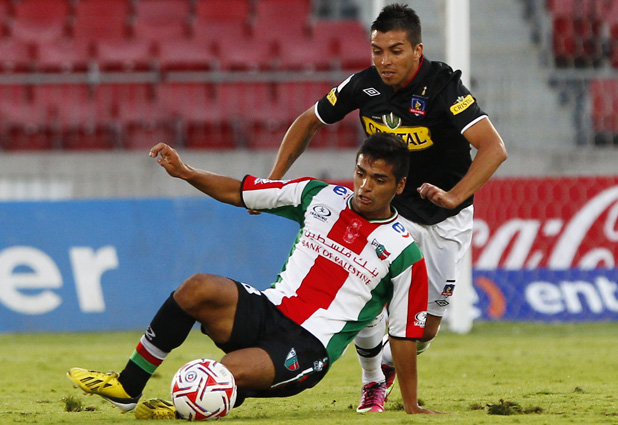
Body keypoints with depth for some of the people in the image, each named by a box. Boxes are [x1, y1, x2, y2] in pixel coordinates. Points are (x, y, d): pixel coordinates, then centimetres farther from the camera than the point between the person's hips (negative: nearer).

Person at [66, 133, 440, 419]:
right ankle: (127, 388, -14)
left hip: (308, 349, -4)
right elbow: (239, 192, 13)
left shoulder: (404, 252, -2)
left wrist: (412, 408, 3)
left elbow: (404, 334, 2)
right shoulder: (321, 196, 8)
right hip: (268, 311, 5)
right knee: (200, 288, -27)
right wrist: (186, 173, -3)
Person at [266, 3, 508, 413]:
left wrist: (453, 197, -50)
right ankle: (372, 383, 14)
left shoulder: (442, 86, -27)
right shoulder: (364, 85, -13)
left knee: (425, 328, -1)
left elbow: (494, 148, -37)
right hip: (390, 211, 2)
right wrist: (273, 180, -3)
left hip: (446, 222, -2)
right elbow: (309, 122, 6)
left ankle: (388, 364, 35)